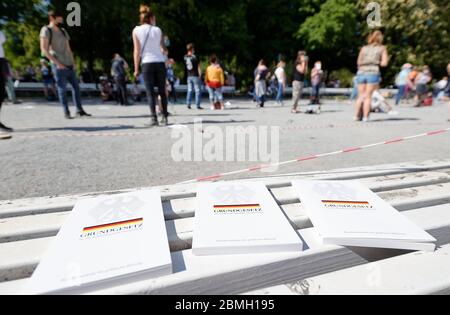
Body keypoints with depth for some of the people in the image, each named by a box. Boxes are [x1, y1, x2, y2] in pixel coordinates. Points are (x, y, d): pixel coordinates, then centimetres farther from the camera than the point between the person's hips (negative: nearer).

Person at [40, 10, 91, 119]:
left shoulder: (63, 31, 17)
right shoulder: (46, 30, -1)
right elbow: (44, 49, -8)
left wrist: (73, 62, 9)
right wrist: (57, 63, -14)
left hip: (69, 65, 6)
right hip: (59, 66, -6)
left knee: (76, 86, 2)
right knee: (62, 89, -5)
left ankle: (80, 110, 7)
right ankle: (66, 113, -1)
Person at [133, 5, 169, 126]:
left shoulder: (136, 30, 5)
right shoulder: (157, 30, 8)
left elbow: (137, 50, -1)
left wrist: (136, 68, 2)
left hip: (147, 63, -1)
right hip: (160, 62, 1)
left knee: (150, 92, -2)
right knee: (162, 91, 6)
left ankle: (154, 118, -9)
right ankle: (164, 117, 7)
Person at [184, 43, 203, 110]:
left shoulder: (185, 57, 6)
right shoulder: (194, 56, -9)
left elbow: (185, 67, 13)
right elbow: (199, 67, -7)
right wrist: (200, 74, 1)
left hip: (188, 76, 5)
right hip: (195, 76, -5)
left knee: (189, 90, 10)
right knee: (197, 90, 0)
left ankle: (188, 104, 8)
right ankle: (198, 105, -1)